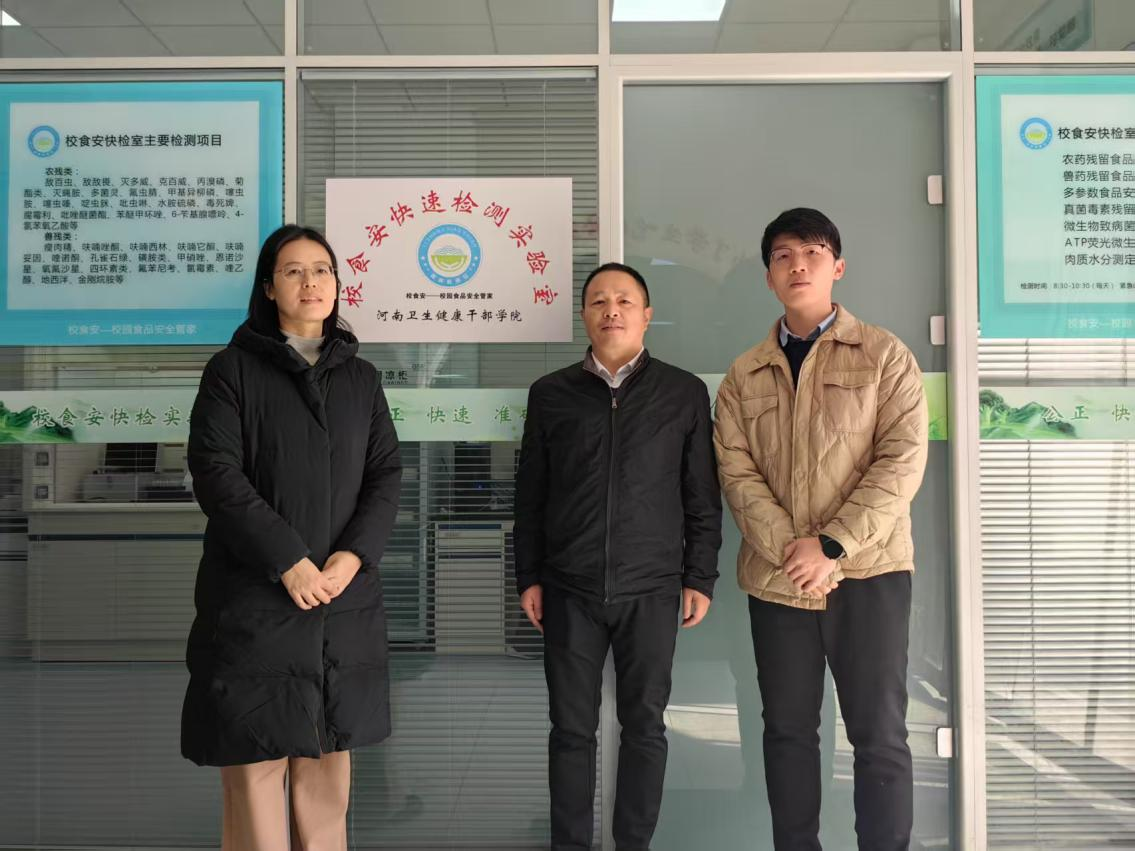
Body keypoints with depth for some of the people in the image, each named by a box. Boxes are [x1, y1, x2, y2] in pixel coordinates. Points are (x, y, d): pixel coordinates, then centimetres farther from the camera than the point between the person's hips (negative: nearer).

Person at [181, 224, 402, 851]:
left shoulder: (361, 377, 12)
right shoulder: (233, 368, 1)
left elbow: (386, 475, 6)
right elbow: (215, 473, -9)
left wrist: (352, 555, -10)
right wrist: (289, 561, -16)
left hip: (343, 595, 3)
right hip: (254, 594, -3)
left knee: (327, 758, 9)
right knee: (256, 758, 0)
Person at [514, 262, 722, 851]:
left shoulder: (684, 393, 4)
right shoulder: (550, 394, 6)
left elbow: (702, 497, 5)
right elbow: (530, 495, 8)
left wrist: (700, 578, 1)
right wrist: (529, 577, 4)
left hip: (651, 588, 0)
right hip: (569, 588, 1)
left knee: (644, 725, 7)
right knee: (571, 727, 6)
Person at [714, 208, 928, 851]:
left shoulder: (884, 355, 2)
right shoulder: (744, 375, 10)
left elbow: (903, 460, -7)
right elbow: (737, 471, 1)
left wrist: (832, 546, -15)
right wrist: (789, 549, -14)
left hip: (867, 571, -2)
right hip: (776, 577, 3)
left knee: (880, 734, 3)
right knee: (788, 730, 11)